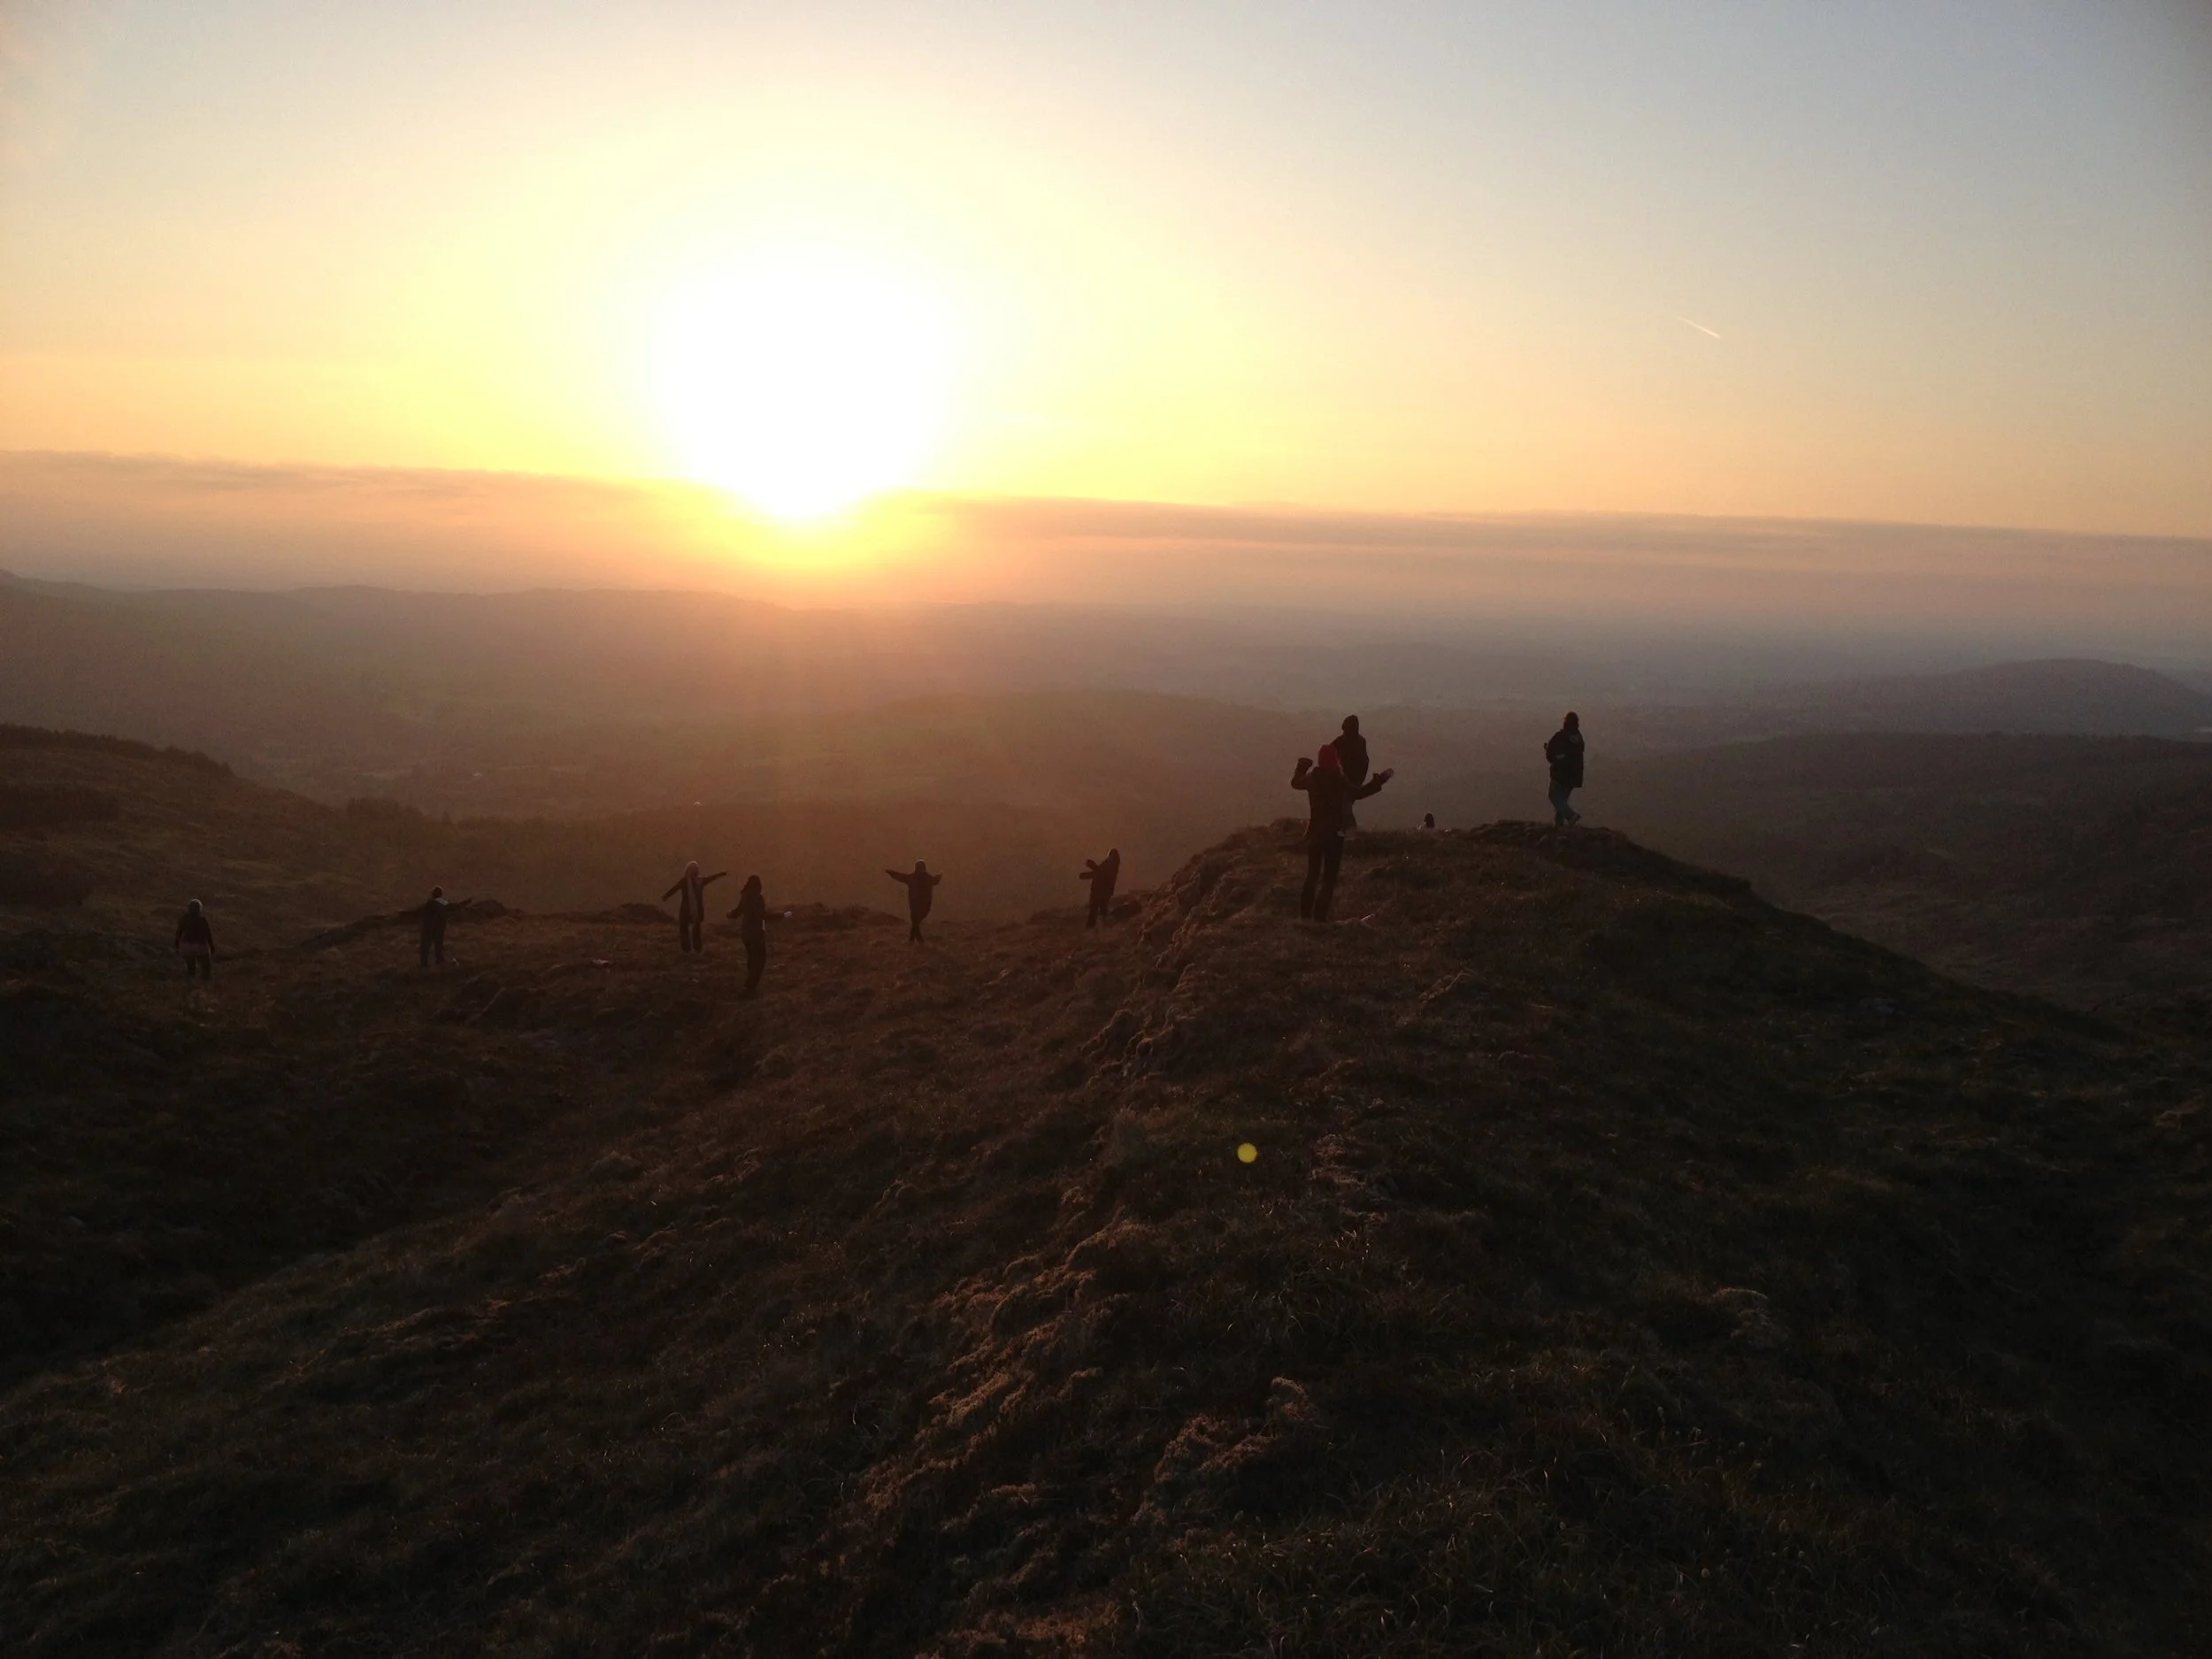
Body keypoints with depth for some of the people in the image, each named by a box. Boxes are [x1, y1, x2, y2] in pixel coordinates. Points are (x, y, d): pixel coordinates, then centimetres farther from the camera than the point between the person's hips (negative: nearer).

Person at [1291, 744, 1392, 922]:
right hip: (1334, 834, -5)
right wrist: (1379, 780, 7)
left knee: (1312, 875, 15)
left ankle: (1305, 914, 13)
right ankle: (1320, 916, -6)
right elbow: (1357, 793, -2)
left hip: (1314, 832, 5)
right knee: (1329, 878, 2)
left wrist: (1302, 766, 37)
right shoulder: (1340, 781, -14)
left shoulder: (1312, 778, 0)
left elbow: (1295, 782, 19)